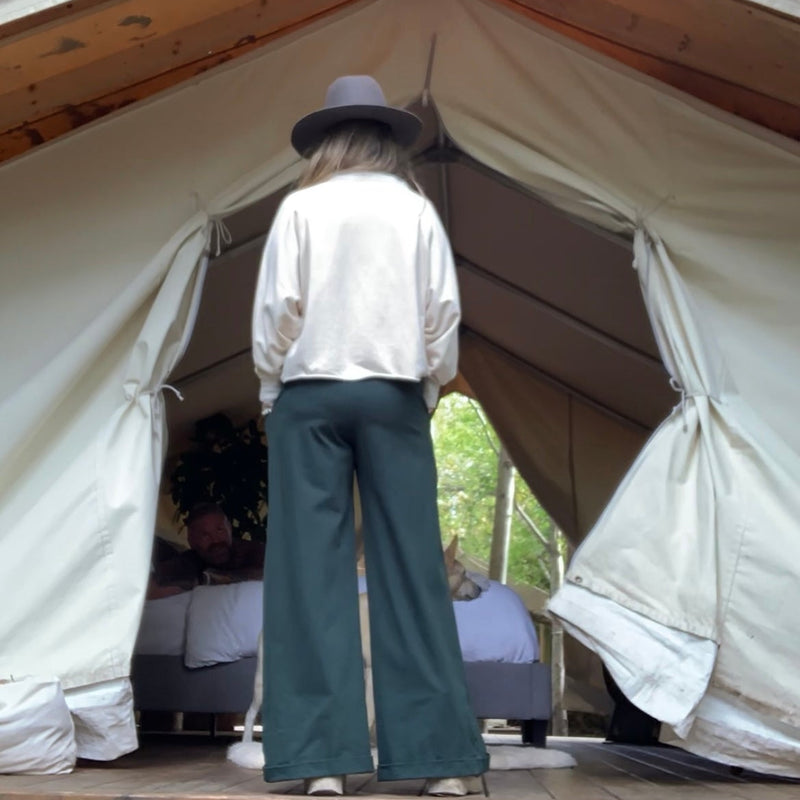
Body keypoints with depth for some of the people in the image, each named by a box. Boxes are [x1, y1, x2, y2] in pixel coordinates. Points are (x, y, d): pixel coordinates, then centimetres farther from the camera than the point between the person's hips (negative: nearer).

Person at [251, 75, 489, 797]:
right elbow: (444, 311, 3)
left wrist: (271, 390, 9)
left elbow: (277, 306, -3)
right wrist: (429, 391, 15)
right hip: (394, 392, 1)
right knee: (411, 567, 2)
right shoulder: (416, 209, 6)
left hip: (311, 392, -1)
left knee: (312, 567, 0)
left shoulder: (302, 207, 2)